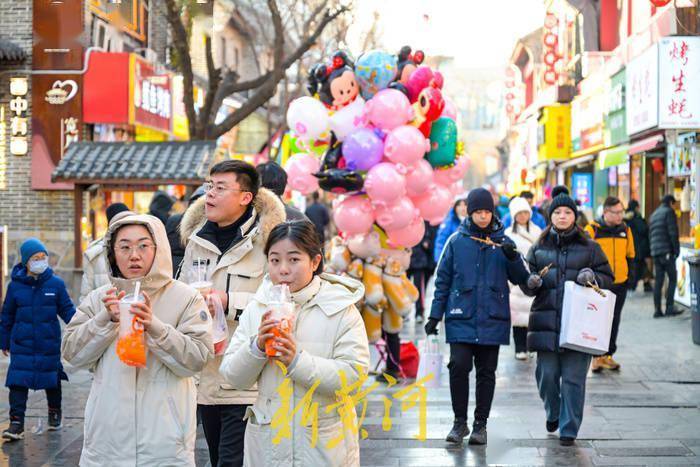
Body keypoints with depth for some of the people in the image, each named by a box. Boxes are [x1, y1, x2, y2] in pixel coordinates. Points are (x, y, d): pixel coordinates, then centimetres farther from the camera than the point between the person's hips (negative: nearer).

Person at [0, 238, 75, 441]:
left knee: (52, 379, 13)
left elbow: (67, 310, 3)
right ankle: (16, 422, -5)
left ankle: (54, 412, 34)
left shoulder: (56, 283, -3)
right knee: (18, 382, -8)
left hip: (49, 344, 0)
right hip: (22, 345, 0)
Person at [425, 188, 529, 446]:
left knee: (486, 372, 6)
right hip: (461, 318, -1)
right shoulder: (457, 241, 2)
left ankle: (480, 424, 18)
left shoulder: (502, 241, 5)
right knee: (459, 366, -11)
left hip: (492, 319, 1)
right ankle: (460, 422, 5)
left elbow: (521, 279, 6)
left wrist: (512, 257, -13)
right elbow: (443, 280, 6)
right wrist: (435, 315, 3)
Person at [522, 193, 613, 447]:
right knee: (547, 373, 3)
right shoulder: (539, 247, 12)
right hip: (546, 320, 2)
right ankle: (552, 413, 31)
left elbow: (608, 278, 10)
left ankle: (569, 429, 6)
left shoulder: (589, 247, 8)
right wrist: (531, 282, -11)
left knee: (573, 378, -3)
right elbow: (525, 282, 13)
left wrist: (592, 277, -11)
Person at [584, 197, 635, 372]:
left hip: (620, 285, 4)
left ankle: (608, 354, 21)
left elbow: (630, 255, 18)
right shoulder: (592, 230, -8)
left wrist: (629, 275, 13)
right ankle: (596, 356, 5)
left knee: (614, 321, 11)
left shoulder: (625, 229, 6)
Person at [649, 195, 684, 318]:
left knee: (658, 280, 7)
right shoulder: (669, 212, -4)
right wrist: (677, 249, -8)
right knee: (672, 279, -1)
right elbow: (673, 233, -12)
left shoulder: (653, 215, 21)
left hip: (655, 252, 7)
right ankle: (669, 307, -5)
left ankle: (657, 310, 4)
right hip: (667, 251, -7)